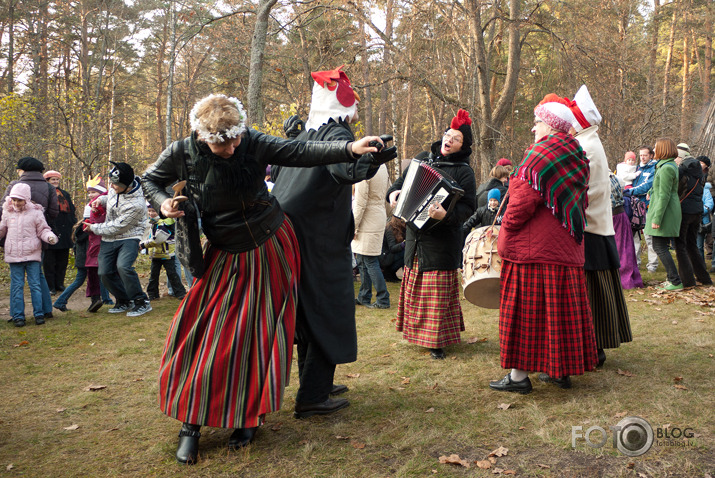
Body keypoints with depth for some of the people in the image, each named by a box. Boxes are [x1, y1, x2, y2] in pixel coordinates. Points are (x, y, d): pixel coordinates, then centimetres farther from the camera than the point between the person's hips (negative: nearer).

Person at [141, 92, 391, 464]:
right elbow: (149, 180, 6)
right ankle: (191, 423, 17)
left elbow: (301, 153, -21)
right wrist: (163, 204, -14)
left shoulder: (253, 143, -15)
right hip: (225, 257, 1)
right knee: (205, 333, 0)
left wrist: (349, 148, -34)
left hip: (269, 249, -1)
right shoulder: (182, 154, -11)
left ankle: (247, 416, 22)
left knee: (258, 335, 5)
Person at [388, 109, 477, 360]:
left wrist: (446, 215, -32)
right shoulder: (423, 159, 10)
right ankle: (418, 333, 31)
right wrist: (393, 193, -3)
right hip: (416, 237, 6)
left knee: (437, 290, -2)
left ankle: (437, 341, 8)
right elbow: (402, 181, 19)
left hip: (442, 241, -6)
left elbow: (468, 207, -15)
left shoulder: (463, 171, -7)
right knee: (416, 287, 15)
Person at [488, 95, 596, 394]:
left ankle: (519, 375, 4)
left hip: (532, 247, -8)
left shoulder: (540, 153, -11)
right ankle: (563, 368, 23)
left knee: (526, 309, -2)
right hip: (566, 247, 8)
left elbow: (524, 201, -19)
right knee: (560, 308, 14)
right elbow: (579, 204, 18)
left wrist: (505, 231, -8)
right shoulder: (576, 158, 14)